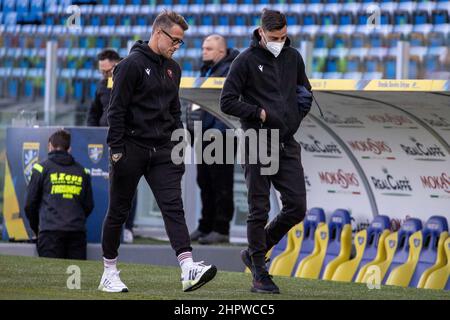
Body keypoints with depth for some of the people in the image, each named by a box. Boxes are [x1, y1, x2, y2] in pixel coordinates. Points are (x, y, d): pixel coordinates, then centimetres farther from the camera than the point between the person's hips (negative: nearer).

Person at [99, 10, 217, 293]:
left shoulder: (173, 69, 14)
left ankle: (189, 270, -21)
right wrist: (116, 151, -15)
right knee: (119, 211, 5)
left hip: (162, 151, 6)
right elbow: (117, 110, -12)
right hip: (131, 149, -6)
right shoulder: (132, 65, -9)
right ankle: (110, 273, 16)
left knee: (173, 206, -9)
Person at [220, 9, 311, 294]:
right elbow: (227, 102, -7)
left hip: (287, 145, 5)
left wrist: (296, 117, 5)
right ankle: (260, 273, 6)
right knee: (259, 211, -2)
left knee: (297, 208, 0)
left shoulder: (293, 57, 11)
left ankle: (255, 251, 19)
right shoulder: (246, 61, -5)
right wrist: (261, 113, -15)